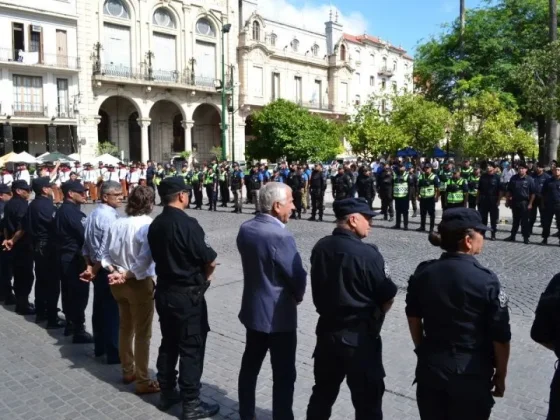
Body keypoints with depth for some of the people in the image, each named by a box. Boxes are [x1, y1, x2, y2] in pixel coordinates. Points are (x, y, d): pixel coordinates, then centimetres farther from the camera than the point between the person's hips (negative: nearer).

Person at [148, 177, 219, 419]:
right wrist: (204, 277, 3)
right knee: (192, 347, 3)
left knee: (168, 343, 18)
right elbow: (210, 261, -18)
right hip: (187, 295, -8)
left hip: (164, 291, 8)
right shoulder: (187, 224, -20)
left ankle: (166, 393, 30)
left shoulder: (154, 225, 4)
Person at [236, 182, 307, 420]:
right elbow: (298, 276, -18)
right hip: (278, 315, -8)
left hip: (253, 309, 8)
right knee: (283, 375, 7)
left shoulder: (245, 229, -1)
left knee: (250, 365, 21)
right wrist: (297, 297, 3)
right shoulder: (280, 236, -25)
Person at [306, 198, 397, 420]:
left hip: (327, 331, 6)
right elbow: (388, 298, -10)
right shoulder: (367, 254, -21)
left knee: (323, 392, 22)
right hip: (359, 337, -6)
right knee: (367, 401, 11)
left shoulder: (320, 248, -3)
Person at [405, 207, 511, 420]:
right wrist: (501, 375, 4)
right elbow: (500, 336, -11)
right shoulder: (486, 280, -18)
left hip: (430, 367, 4)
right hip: (471, 373, -3)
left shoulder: (423, 272, -5)